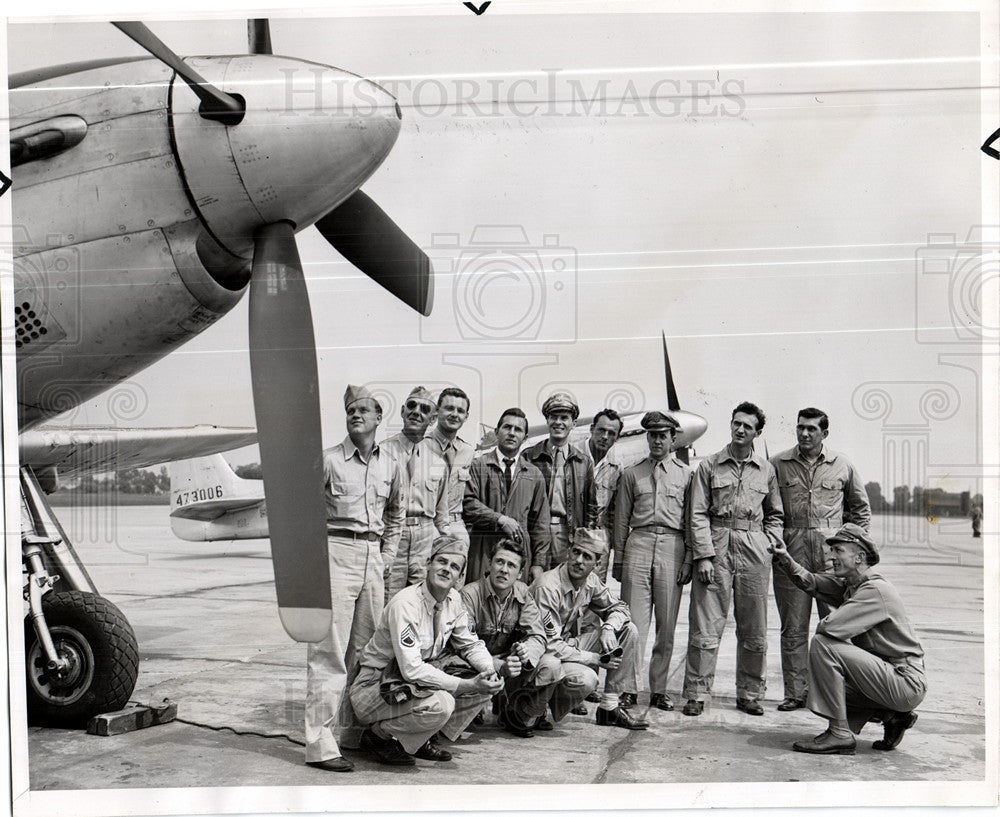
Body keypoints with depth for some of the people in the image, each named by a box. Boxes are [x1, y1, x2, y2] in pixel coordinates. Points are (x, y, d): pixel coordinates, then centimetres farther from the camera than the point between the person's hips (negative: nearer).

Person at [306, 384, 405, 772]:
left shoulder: (389, 465, 12)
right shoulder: (328, 460, -2)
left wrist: (385, 556, 16)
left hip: (372, 558, 5)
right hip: (336, 553, -5)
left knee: (366, 649, 11)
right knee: (328, 652, -8)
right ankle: (319, 743, -6)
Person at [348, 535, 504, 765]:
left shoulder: (454, 600, 0)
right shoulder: (405, 604, -25)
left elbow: (470, 644, 12)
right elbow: (412, 669, -30)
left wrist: (489, 669, -10)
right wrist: (466, 686, -30)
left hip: (416, 684, 8)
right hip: (374, 690, -8)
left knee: (486, 685, -5)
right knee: (440, 704, -33)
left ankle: (424, 740, 7)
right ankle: (378, 736, -7)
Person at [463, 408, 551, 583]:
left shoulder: (534, 475, 15)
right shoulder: (477, 465, 6)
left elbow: (540, 524, 13)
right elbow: (467, 503, -5)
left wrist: (539, 564, 7)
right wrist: (500, 519, -12)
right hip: (481, 551, -2)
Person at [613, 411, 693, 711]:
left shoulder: (686, 474, 11)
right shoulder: (632, 474, 13)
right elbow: (621, 520, 13)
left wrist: (688, 560, 0)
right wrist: (619, 559, 7)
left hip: (672, 547, 0)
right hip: (638, 544, 0)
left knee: (667, 624, 4)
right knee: (634, 622, -4)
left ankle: (658, 689, 13)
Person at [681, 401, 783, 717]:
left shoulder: (766, 470, 11)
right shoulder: (708, 466, 5)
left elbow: (775, 514, 21)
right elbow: (698, 514, 0)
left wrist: (770, 545, 5)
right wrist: (703, 555, -8)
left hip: (754, 550, 2)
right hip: (716, 547, -2)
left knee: (754, 629, 6)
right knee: (705, 627, -3)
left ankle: (749, 694, 18)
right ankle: (696, 694, 5)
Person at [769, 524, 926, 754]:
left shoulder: (875, 590, -19)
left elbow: (831, 627, -27)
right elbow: (812, 583, 11)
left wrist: (821, 624, -4)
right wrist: (786, 560, -5)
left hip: (907, 684, -10)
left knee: (823, 644, -20)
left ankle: (839, 733, -15)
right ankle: (892, 716, 13)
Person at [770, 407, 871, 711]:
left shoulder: (842, 466, 8)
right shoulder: (778, 464, 7)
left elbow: (861, 509, 18)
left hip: (831, 554, 0)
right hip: (790, 553, 0)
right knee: (793, 628, 4)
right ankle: (795, 692, 10)